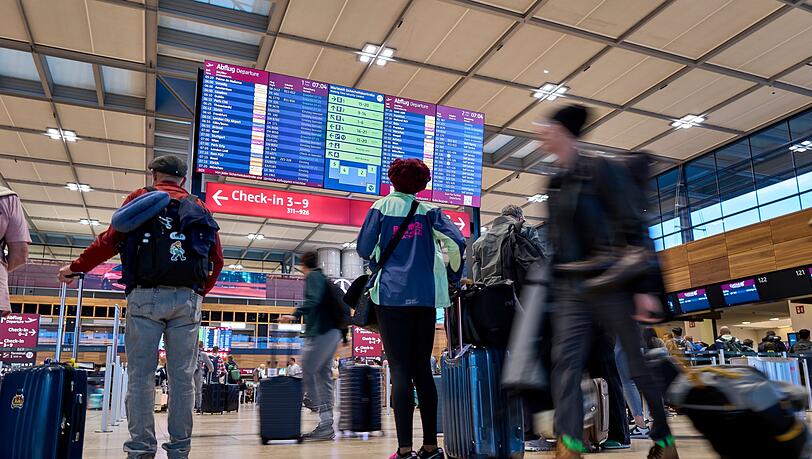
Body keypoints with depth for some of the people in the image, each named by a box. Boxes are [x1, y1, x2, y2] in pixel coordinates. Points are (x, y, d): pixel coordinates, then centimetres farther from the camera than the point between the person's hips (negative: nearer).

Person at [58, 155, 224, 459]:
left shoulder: (141, 198, 9)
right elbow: (216, 258, 10)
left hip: (146, 295, -2)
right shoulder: (199, 208, 16)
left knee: (141, 375, 2)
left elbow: (111, 240, 1)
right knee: (182, 376, 3)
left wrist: (76, 267, 13)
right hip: (188, 298, 2)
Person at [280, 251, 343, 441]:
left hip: (320, 333, -9)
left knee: (308, 374, -10)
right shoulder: (323, 278, 26)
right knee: (324, 376, 7)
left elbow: (313, 300, -19)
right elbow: (336, 305, 26)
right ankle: (328, 426, 7)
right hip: (333, 332, 9)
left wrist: (295, 315, -31)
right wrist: (342, 336, 29)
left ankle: (325, 422, -14)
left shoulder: (312, 277, 0)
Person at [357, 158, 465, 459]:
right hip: (426, 297, 2)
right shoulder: (429, 211, 9)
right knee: (423, 369, 8)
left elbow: (364, 248, 1)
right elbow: (457, 242, -3)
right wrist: (453, 278, 11)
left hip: (392, 295, -2)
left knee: (400, 371, -3)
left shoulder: (383, 206, 5)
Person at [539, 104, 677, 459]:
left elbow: (634, 228, -10)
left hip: (610, 282, -6)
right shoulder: (555, 184, 15)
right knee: (566, 360, -8)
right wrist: (552, 282, 16)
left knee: (641, 363, 4)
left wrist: (645, 288, -15)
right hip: (569, 287, 6)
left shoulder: (601, 170, -4)